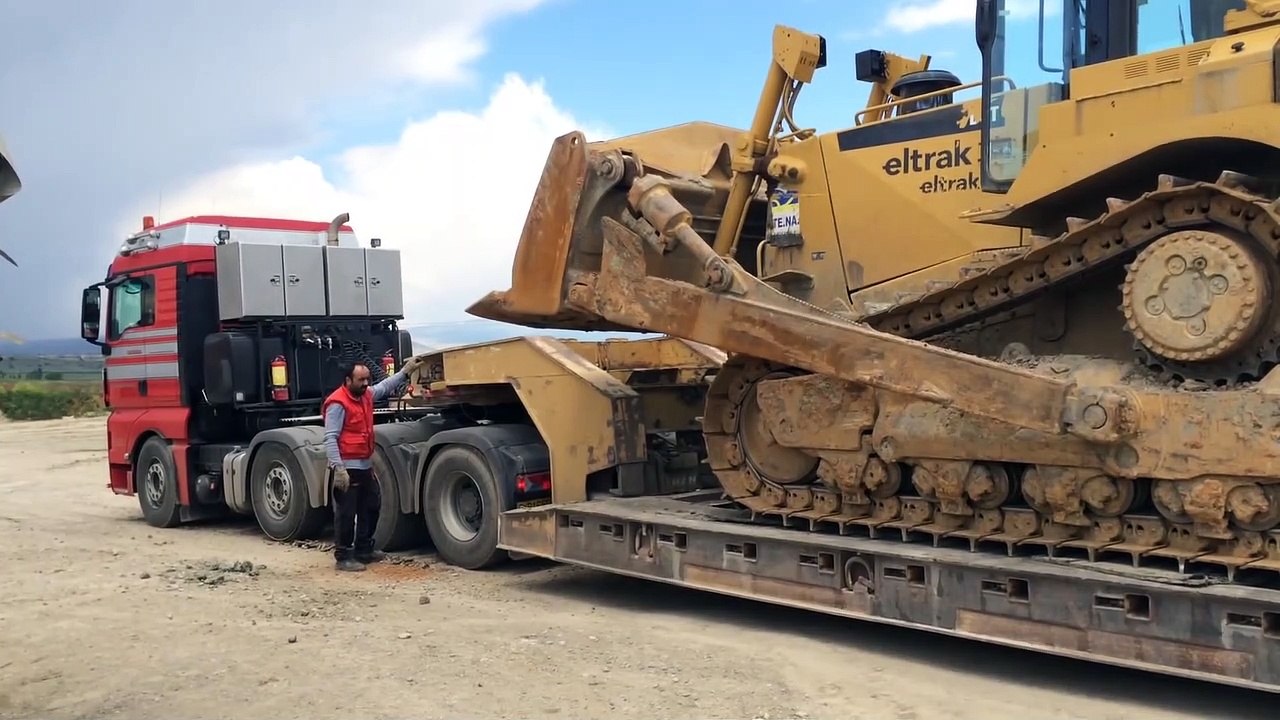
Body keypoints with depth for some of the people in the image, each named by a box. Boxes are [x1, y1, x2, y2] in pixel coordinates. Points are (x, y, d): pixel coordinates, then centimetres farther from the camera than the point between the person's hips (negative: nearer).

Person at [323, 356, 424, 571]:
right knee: (346, 513, -2)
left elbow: (385, 386, 28)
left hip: (365, 466, 10)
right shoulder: (337, 403, -18)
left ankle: (364, 549, 31)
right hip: (347, 468, -10)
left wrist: (405, 371, 21)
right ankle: (343, 557, 6)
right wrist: (338, 468, -29)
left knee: (371, 507, 19)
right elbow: (330, 439, -23)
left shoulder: (366, 395, 8)